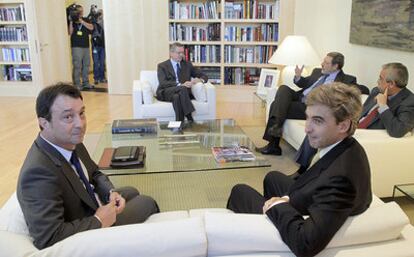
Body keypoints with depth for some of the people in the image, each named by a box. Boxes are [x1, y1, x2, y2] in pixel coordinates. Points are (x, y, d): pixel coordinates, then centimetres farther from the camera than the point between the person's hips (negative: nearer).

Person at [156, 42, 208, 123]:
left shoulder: (187, 64, 20)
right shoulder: (162, 66, 9)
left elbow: (204, 76, 20)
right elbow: (163, 83, -9)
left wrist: (199, 80, -7)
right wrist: (180, 85, -24)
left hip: (183, 93, 2)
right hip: (166, 93, -2)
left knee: (177, 97, -35)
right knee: (182, 88, -35)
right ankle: (189, 118, -42)